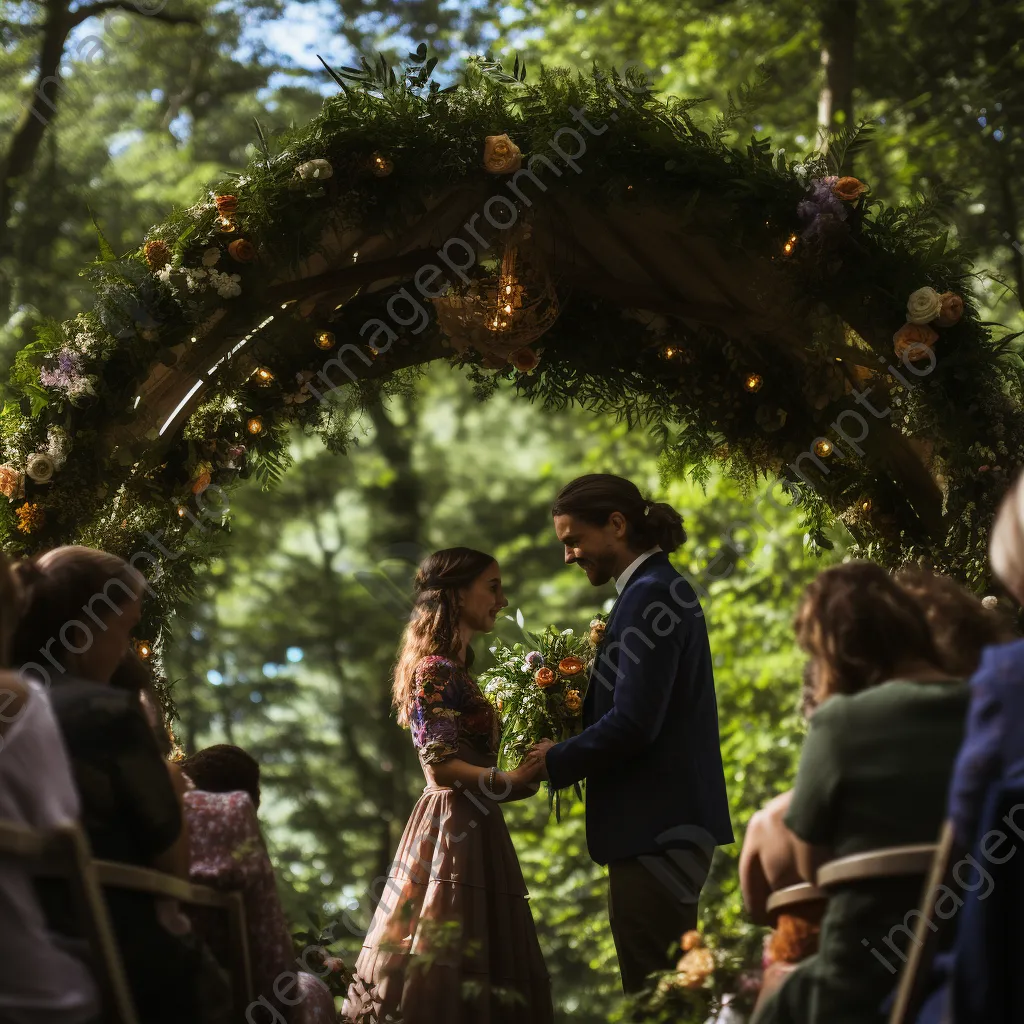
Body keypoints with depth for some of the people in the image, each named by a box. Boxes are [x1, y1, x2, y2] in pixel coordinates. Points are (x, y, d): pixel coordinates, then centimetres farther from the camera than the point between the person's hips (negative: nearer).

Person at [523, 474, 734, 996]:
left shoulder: (650, 596, -15)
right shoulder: (658, 589, 16)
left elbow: (633, 724, -21)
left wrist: (556, 761, -8)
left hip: (655, 827, -10)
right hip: (667, 821, 10)